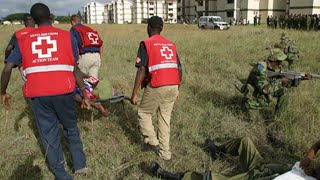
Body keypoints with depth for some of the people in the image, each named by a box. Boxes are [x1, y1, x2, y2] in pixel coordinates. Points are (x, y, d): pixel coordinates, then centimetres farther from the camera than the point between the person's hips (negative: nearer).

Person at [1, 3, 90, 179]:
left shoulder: (24, 40, 8)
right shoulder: (67, 36, 3)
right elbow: (75, 69, 1)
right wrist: (84, 94, 8)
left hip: (38, 95, 1)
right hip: (63, 92, -1)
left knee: (48, 134, 14)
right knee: (71, 128, 21)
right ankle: (79, 164, 29)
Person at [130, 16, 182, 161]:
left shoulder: (146, 44, -1)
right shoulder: (171, 44, 16)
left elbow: (142, 70, -11)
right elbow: (179, 68, 13)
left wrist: (134, 93, -7)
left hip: (157, 86, -5)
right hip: (173, 86, 6)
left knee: (143, 113, 16)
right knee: (165, 118, 15)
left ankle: (152, 141, 4)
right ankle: (165, 152, 20)